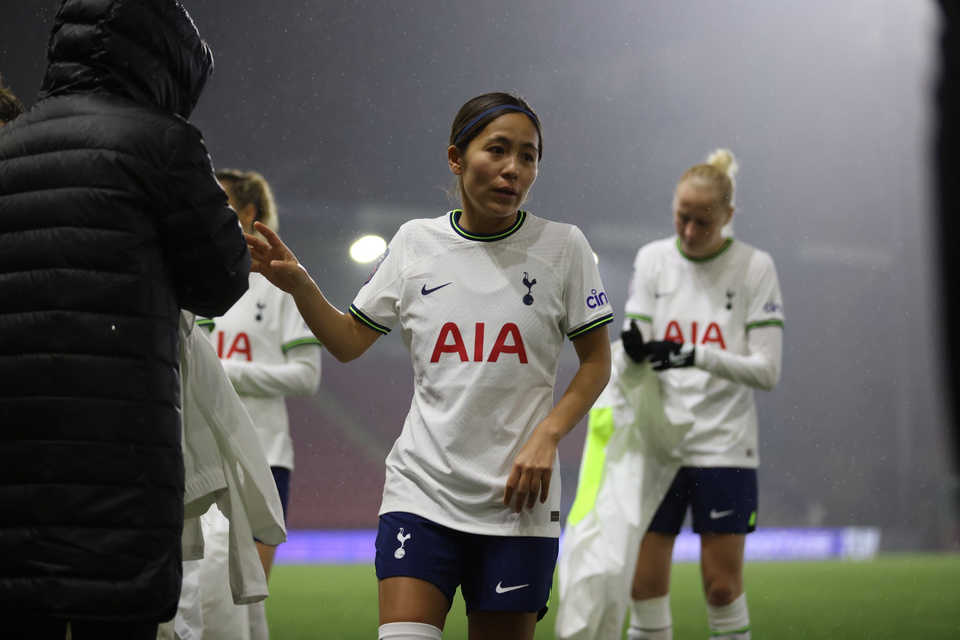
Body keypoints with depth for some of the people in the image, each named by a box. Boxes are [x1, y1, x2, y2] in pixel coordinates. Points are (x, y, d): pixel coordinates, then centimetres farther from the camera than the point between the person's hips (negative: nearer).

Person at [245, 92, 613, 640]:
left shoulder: (561, 246, 0)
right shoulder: (415, 243, 5)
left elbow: (597, 361, 4)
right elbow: (349, 343, 12)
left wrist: (547, 436, -10)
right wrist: (299, 286, -5)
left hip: (517, 498, -1)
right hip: (421, 489, 1)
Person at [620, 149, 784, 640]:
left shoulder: (755, 267, -3)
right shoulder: (652, 259, 6)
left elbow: (767, 370, -8)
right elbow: (637, 350, 3)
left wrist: (698, 356, -22)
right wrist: (634, 349, -21)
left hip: (724, 447, -2)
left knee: (722, 585, -3)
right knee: (644, 581, -1)